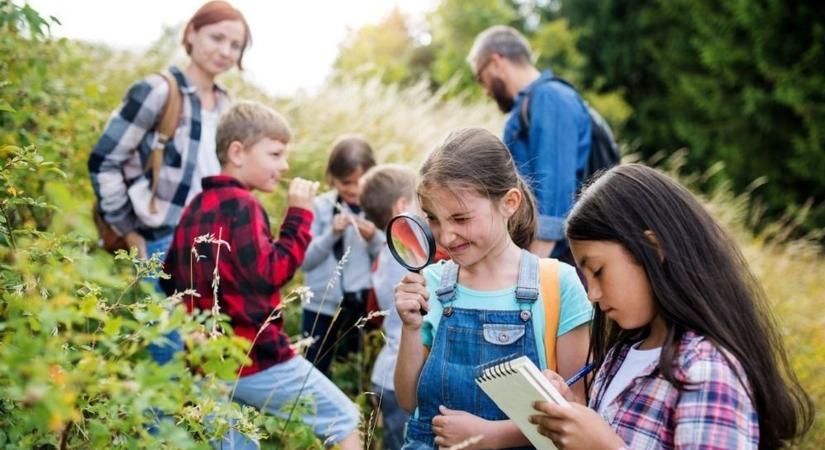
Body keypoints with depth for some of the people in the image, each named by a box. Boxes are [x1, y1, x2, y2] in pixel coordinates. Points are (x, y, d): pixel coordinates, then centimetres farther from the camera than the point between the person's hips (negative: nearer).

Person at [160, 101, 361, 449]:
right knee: (343, 418, 3)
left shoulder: (196, 207, 12)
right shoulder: (240, 204, -14)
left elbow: (170, 279, 17)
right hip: (256, 358, -9)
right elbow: (270, 273, -19)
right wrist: (299, 215, -14)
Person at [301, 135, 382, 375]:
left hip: (364, 305, 0)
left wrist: (374, 239, -18)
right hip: (322, 305, 0)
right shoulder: (320, 207, -2)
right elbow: (305, 260, -5)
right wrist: (331, 234, -17)